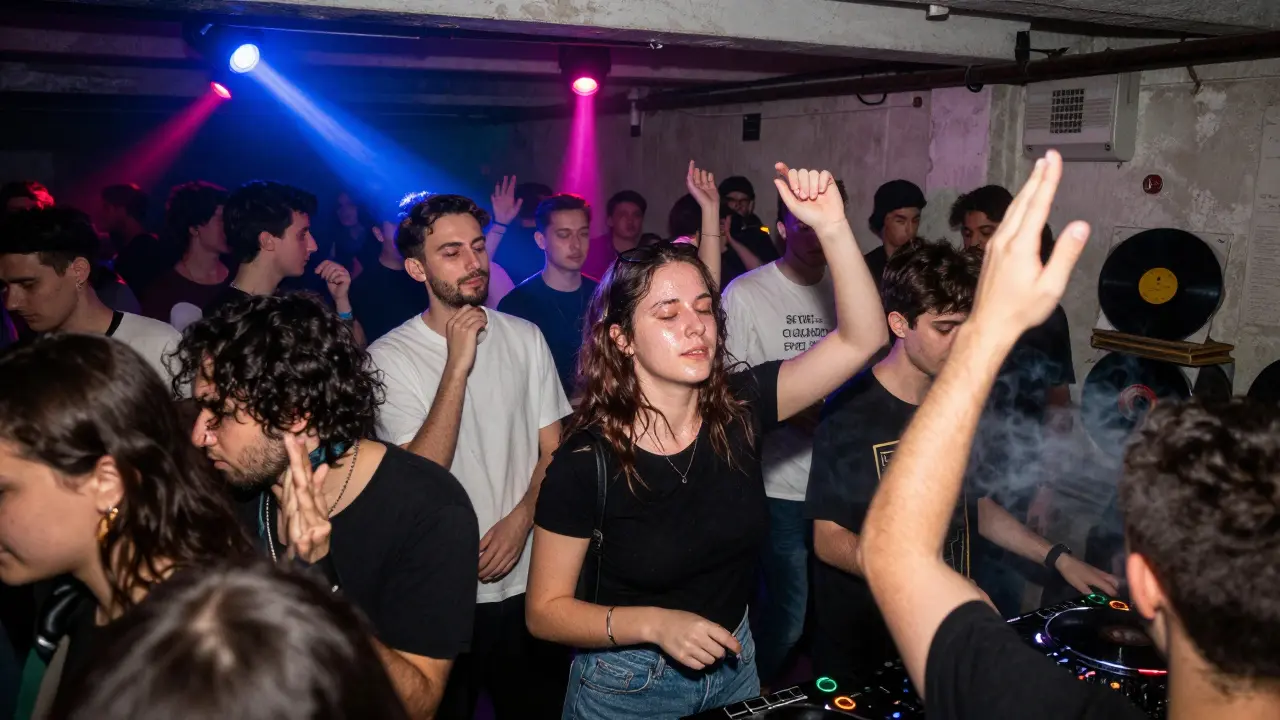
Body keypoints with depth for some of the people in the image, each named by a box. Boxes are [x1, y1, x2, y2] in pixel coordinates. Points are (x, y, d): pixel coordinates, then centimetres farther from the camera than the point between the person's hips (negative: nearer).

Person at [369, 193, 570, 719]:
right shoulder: (390, 356, -11)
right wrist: (457, 365, -23)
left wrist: (520, 519, -12)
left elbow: (554, 449, 5)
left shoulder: (525, 338, 1)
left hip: (526, 579, 3)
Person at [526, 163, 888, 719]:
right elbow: (546, 610, -14)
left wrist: (831, 227, -31)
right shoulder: (586, 458, -21)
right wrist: (654, 623, -27)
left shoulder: (740, 407, -12)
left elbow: (860, 339, -19)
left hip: (734, 669, 4)